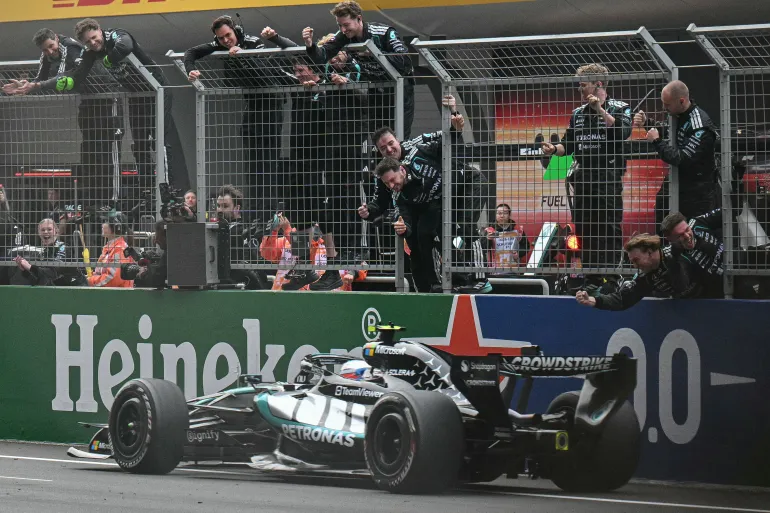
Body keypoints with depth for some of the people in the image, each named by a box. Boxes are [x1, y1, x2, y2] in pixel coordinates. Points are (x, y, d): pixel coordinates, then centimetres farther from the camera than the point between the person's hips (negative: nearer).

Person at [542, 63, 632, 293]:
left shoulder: (619, 108, 1)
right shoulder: (578, 114, 18)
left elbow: (623, 132, -18)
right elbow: (569, 144, 20)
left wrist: (600, 110, -20)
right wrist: (554, 148, -1)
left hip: (608, 177, -6)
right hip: (583, 177, 6)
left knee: (610, 229, -9)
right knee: (584, 228, 5)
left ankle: (613, 278, -9)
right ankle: (592, 280, 10)